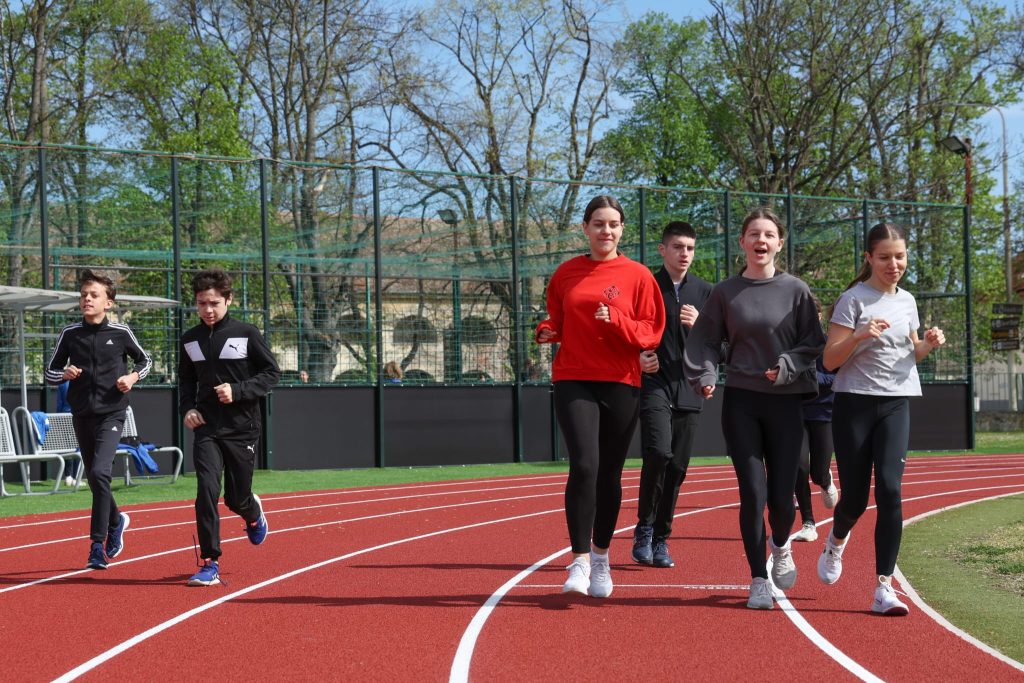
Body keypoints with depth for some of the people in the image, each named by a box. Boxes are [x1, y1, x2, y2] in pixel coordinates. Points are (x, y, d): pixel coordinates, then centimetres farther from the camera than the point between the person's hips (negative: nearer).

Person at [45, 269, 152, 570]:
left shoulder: (120, 332, -2)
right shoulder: (70, 334, 3)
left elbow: (145, 360, 14)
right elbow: (49, 373, 11)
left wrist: (133, 376, -6)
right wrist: (64, 374, -10)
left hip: (111, 413, -4)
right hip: (81, 415, 4)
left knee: (100, 472, -20)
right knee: (94, 479, 12)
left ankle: (98, 546, -15)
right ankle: (116, 521, 41)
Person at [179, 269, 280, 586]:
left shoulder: (246, 333, -4)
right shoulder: (190, 340, 7)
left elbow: (271, 372, -2)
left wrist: (238, 391, -15)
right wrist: (187, 408, 3)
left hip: (242, 429, -2)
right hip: (206, 428, 2)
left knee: (236, 498, 6)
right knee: (206, 491, -15)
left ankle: (254, 513, 45)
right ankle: (210, 564, -8)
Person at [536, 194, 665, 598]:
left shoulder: (638, 276, 2)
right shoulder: (566, 273, 8)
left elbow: (651, 333, 0)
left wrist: (616, 320, -17)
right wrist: (546, 332, -2)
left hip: (620, 384, 0)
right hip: (573, 380, 0)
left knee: (609, 473, 7)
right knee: (583, 466, -17)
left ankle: (601, 557, 25)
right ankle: (580, 560, -11)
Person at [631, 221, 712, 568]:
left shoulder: (705, 292, 12)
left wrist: (699, 326, -9)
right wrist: (637, 357, -11)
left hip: (688, 390, 3)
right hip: (654, 384, -3)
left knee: (677, 468, 4)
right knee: (658, 452, -22)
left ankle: (660, 539, 16)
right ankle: (644, 529, -7)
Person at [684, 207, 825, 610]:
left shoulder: (795, 290, 2)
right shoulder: (725, 292, 5)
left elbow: (814, 343, 3)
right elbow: (705, 341, 8)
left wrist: (788, 366, -14)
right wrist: (704, 376, -9)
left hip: (786, 401, 0)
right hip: (741, 401, 0)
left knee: (781, 495, -1)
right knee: (753, 493, -5)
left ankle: (781, 547, 34)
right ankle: (758, 580, 8)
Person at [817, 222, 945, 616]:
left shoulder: (907, 301, 10)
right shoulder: (853, 299, -6)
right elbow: (830, 360, -9)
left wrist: (928, 344, 2)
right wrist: (860, 336, -25)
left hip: (896, 405, 3)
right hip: (855, 404, -3)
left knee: (889, 490, -12)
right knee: (855, 497, 1)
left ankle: (884, 587, -9)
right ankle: (836, 542, 38)